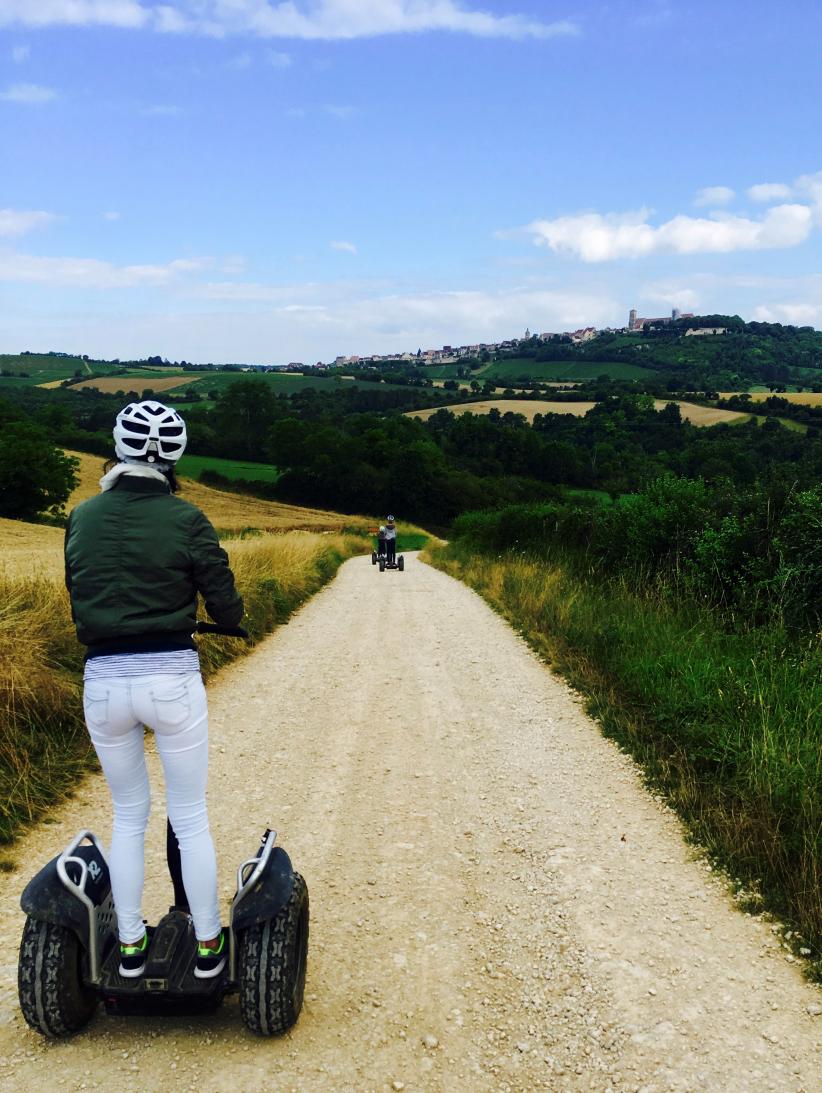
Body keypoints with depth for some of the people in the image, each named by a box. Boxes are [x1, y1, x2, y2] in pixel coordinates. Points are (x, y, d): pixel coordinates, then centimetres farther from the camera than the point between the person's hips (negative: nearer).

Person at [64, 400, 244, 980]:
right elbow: (228, 611, -6)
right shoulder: (185, 519, -8)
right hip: (172, 679, -3)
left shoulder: (82, 517, 3)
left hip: (102, 682, 3)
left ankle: (131, 945, 29)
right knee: (191, 819, 12)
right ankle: (208, 945, 23)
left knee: (128, 818, 19)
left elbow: (79, 605, 12)